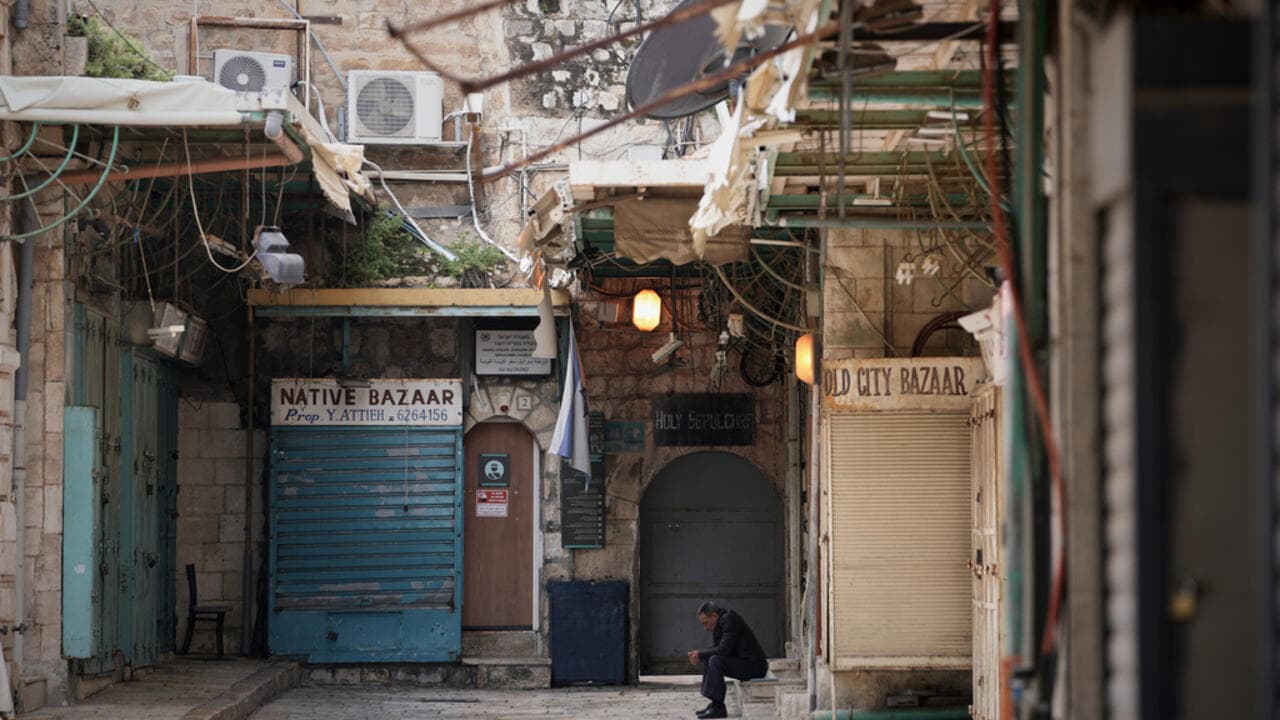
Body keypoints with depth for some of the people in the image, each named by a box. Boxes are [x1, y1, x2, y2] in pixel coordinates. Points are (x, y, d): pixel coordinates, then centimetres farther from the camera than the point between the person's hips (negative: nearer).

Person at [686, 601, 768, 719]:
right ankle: (714, 704, 5)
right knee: (709, 659, 11)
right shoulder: (721, 622, 15)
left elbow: (724, 649, -23)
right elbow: (716, 648, 16)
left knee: (715, 661, -23)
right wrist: (699, 654, -1)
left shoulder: (729, 620, -16)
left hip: (754, 665, -10)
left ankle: (718, 708, -22)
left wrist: (701, 655, -15)